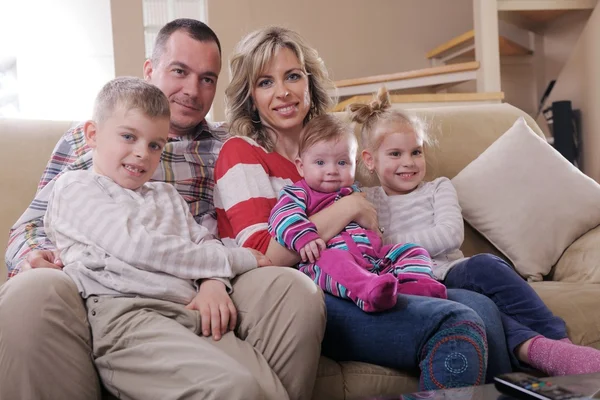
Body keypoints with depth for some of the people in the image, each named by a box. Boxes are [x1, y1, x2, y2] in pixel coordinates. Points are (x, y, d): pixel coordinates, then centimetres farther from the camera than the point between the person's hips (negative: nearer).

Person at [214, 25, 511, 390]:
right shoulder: (242, 154, -4)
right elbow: (263, 257, -18)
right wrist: (349, 207, -14)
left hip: (345, 289, 8)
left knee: (481, 307, -7)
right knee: (457, 327, -22)